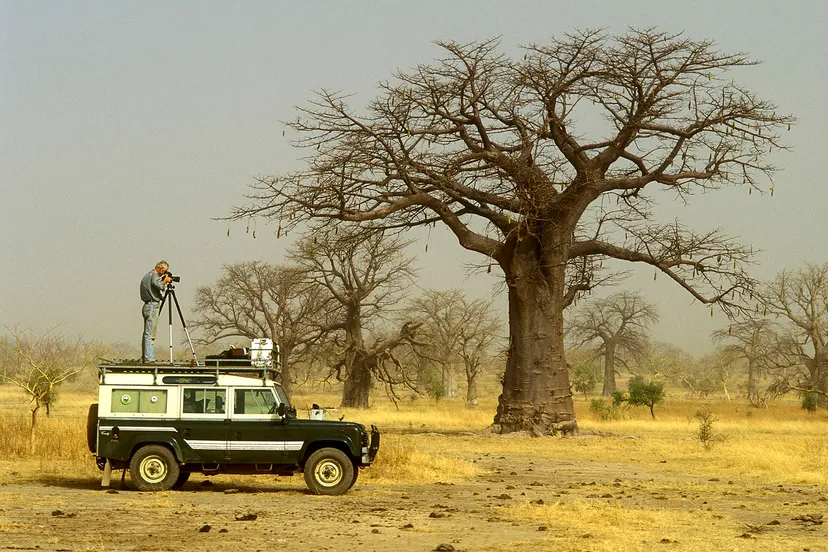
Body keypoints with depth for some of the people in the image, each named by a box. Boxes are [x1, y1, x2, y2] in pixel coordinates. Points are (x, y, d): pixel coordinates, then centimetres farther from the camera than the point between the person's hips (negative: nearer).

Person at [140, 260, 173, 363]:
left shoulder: (147, 275, 19)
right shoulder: (154, 275, -9)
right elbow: (158, 285, -21)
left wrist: (164, 282, 13)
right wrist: (165, 281, -3)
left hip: (147, 306, 10)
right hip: (152, 306, -10)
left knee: (146, 334, 11)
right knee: (150, 334, -11)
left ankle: (144, 358, 12)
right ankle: (149, 359, -14)